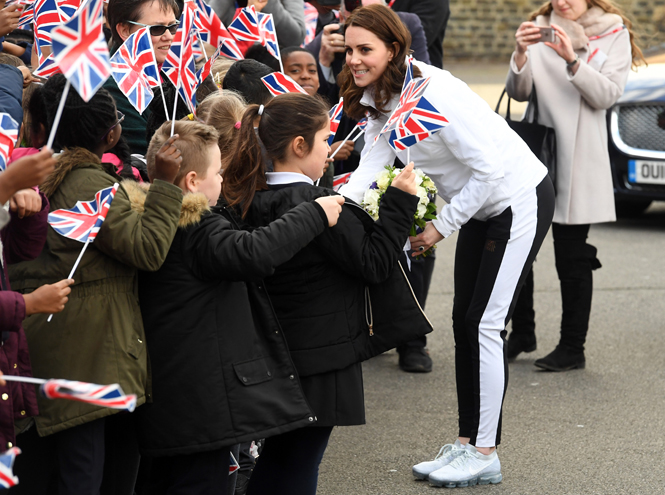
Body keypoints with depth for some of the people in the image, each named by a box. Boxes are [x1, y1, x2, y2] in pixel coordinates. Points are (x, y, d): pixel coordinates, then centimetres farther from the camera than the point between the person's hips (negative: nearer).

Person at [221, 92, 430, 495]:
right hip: (321, 358, -8)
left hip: (278, 352, 8)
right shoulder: (313, 202, -21)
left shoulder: (252, 201, 3)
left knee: (277, 458, 19)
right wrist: (400, 202, -11)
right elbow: (374, 264, -17)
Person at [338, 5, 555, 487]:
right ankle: (467, 445, 16)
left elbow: (489, 168, -27)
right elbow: (373, 163, -7)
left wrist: (441, 226, -20)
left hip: (520, 200, -9)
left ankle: (484, 454, 1)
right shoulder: (379, 99, -1)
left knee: (484, 325, -8)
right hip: (480, 207, 9)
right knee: (464, 323, 9)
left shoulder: (433, 94, -29)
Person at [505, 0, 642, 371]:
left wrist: (572, 61, -24)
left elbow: (608, 95, -11)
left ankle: (573, 348, 5)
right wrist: (520, 55, -18)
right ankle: (522, 334, 20)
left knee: (572, 256, -2)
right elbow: (519, 92, 1)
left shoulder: (614, 34, 2)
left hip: (578, 156, -4)